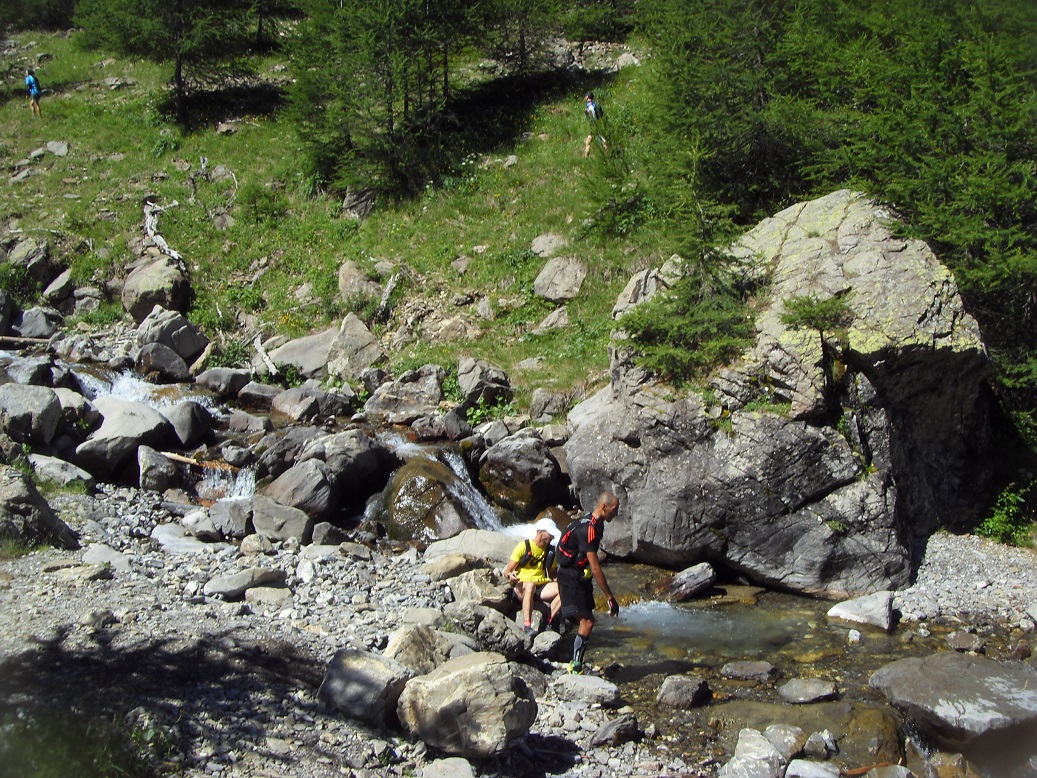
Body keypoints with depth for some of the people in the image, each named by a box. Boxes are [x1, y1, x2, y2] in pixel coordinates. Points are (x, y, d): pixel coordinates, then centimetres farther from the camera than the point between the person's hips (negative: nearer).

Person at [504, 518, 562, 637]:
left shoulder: (550, 551, 10)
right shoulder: (523, 546, -5)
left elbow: (551, 573, 17)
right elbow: (507, 571, -5)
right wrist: (510, 576, -29)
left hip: (541, 586, 5)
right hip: (521, 587, -5)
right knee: (530, 585, -41)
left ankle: (549, 621, -25)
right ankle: (527, 625, -46)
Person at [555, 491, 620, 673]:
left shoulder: (596, 524, 7)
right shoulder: (588, 529, -25)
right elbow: (596, 569, -26)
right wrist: (610, 598, -24)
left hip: (581, 578, 10)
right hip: (571, 578, -10)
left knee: (586, 621, 12)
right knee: (587, 622, -11)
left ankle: (576, 663, 20)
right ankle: (576, 667, -6)